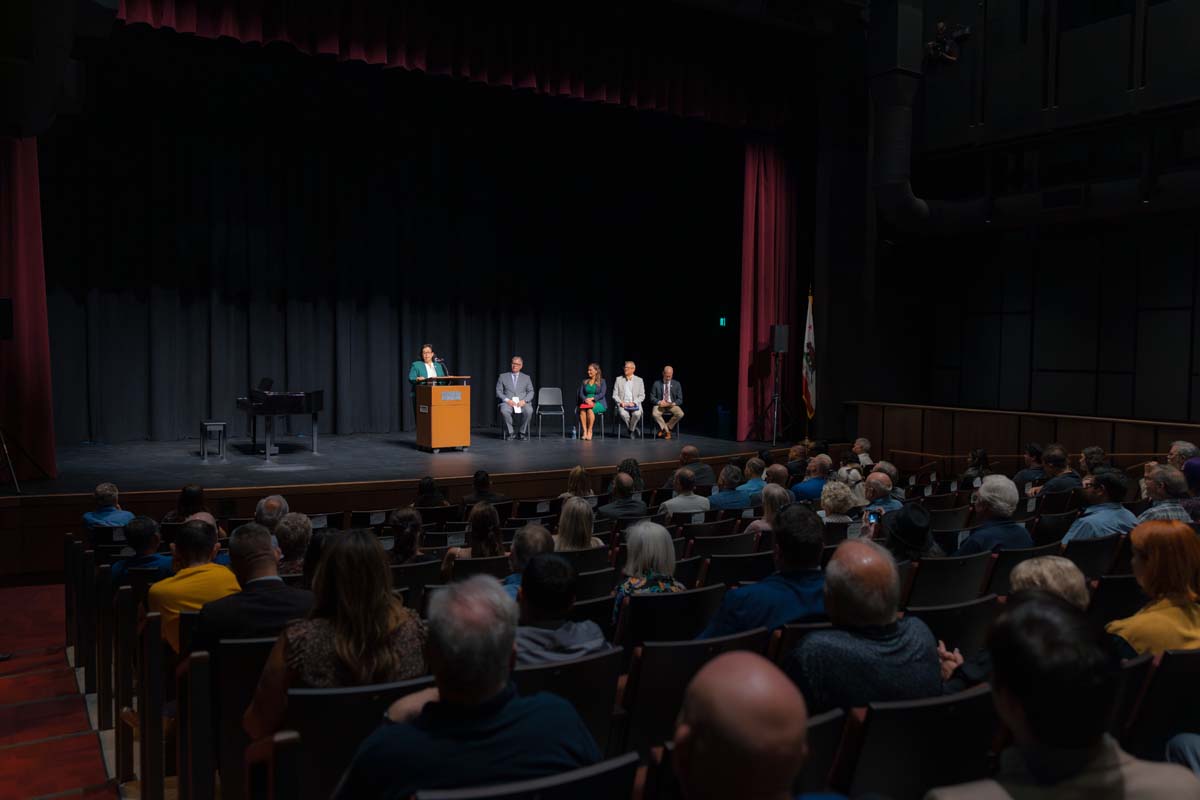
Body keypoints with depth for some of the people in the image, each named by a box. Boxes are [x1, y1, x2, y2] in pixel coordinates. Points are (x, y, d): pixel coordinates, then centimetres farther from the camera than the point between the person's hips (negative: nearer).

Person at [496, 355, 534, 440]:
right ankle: (511, 433, -17)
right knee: (504, 411, -36)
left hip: (522, 402, 1)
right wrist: (507, 400, -11)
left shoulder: (526, 377, 19)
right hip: (508, 402, -1)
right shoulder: (503, 376, 15)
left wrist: (524, 400, -9)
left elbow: (531, 392, 11)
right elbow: (498, 391, 8)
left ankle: (522, 432, -12)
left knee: (529, 411, -34)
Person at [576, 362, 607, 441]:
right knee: (582, 409, -34)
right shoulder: (584, 381, 17)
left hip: (598, 403, -3)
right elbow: (581, 394, 8)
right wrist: (585, 400, -13)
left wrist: (592, 398, -19)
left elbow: (602, 394, -6)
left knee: (590, 409, -37)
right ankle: (584, 431, -37)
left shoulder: (602, 381, 6)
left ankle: (590, 431, -31)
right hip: (586, 402, 3)